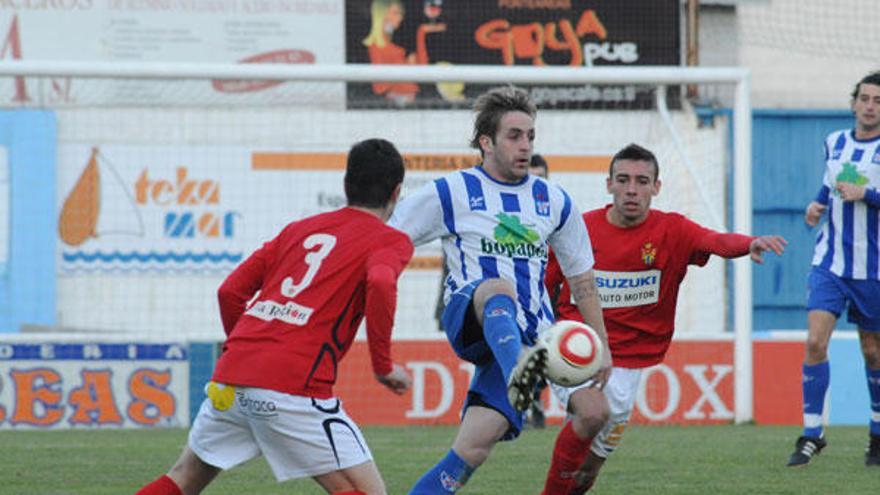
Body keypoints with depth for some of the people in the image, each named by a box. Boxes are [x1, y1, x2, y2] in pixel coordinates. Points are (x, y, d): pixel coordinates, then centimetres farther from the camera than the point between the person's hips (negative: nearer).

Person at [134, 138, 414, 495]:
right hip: (295, 385, -6)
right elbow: (379, 284, -17)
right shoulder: (391, 241, 6)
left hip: (230, 380, 6)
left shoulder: (299, 229, 23)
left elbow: (230, 291, 20)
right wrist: (384, 367, -7)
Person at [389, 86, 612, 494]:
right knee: (499, 289, -41)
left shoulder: (553, 202, 15)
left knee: (473, 448, -18)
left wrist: (602, 346, 18)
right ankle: (518, 373, -72)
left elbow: (582, 279, 21)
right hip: (468, 320, -3)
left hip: (529, 335, 3)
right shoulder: (451, 193, 5)